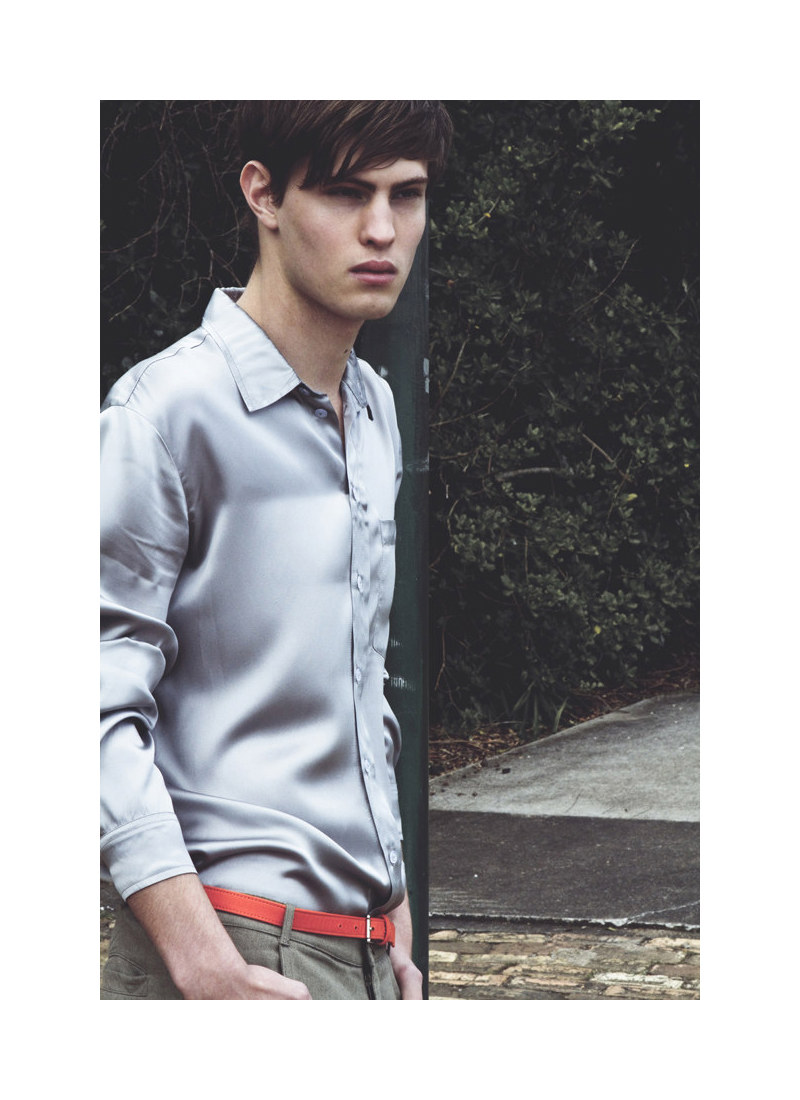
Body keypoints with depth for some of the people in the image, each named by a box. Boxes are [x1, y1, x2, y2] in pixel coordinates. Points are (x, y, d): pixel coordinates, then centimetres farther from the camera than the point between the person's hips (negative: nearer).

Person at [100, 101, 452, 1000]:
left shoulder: (377, 413, 15)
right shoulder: (169, 411, -10)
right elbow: (102, 713, -15)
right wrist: (209, 971, -20)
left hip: (360, 951, 7)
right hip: (243, 947, -7)